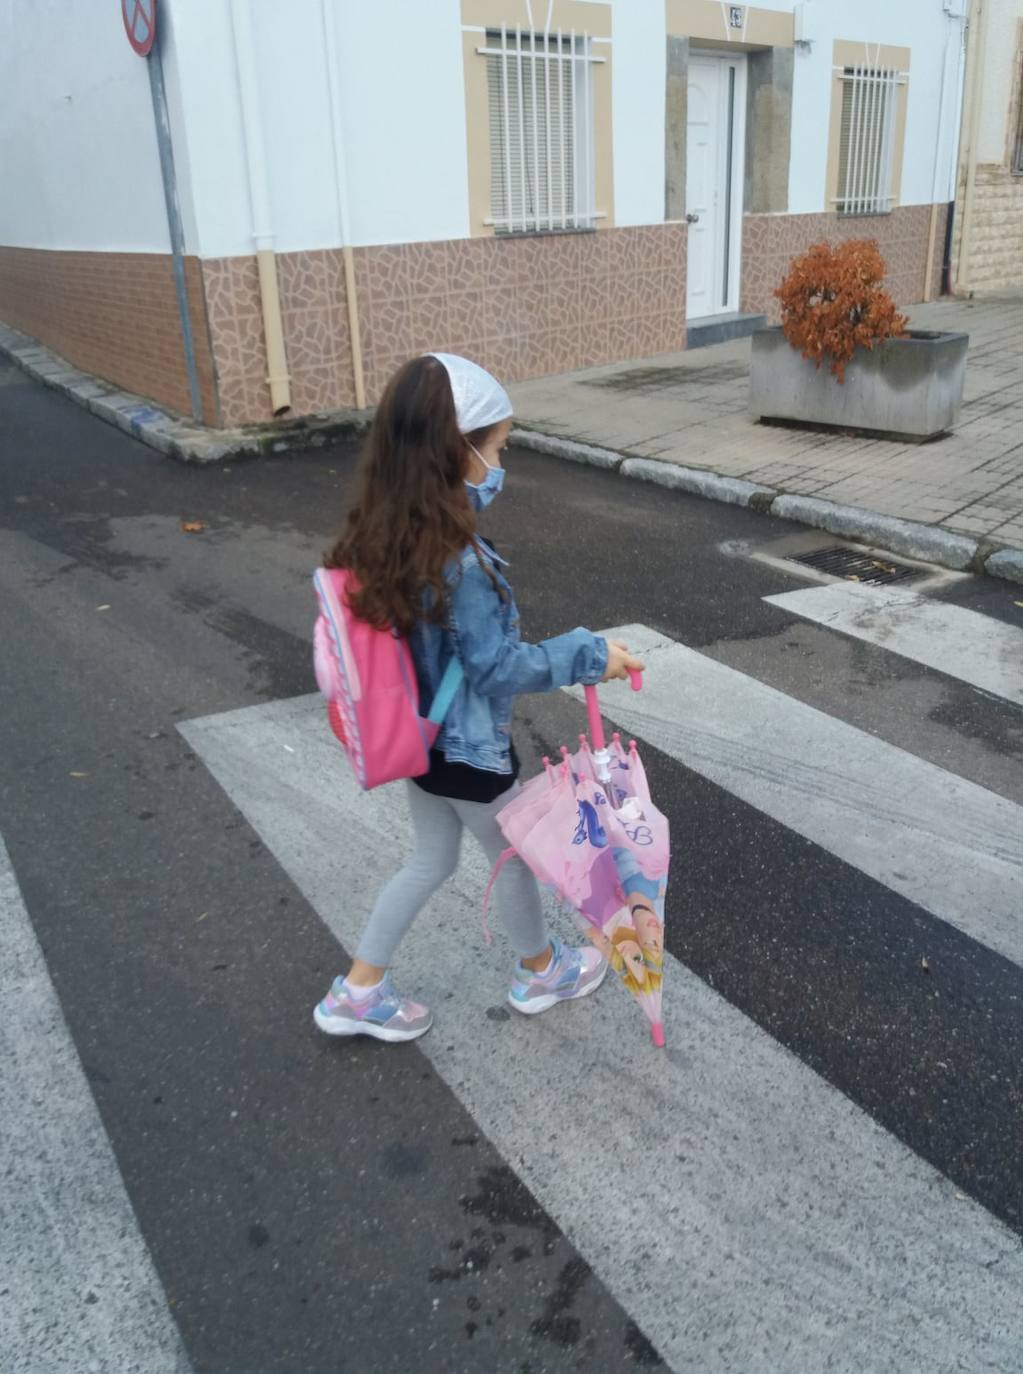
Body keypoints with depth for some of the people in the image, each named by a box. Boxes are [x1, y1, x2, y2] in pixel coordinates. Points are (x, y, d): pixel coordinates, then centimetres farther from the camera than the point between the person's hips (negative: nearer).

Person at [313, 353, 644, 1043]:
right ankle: (541, 970, 45)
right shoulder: (458, 561, -32)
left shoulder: (382, 534, -7)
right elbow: (498, 668, -23)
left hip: (422, 737, 8)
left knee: (431, 862, 25)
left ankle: (358, 992, 34)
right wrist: (588, 656, -15)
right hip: (467, 747, -7)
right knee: (514, 857, 19)